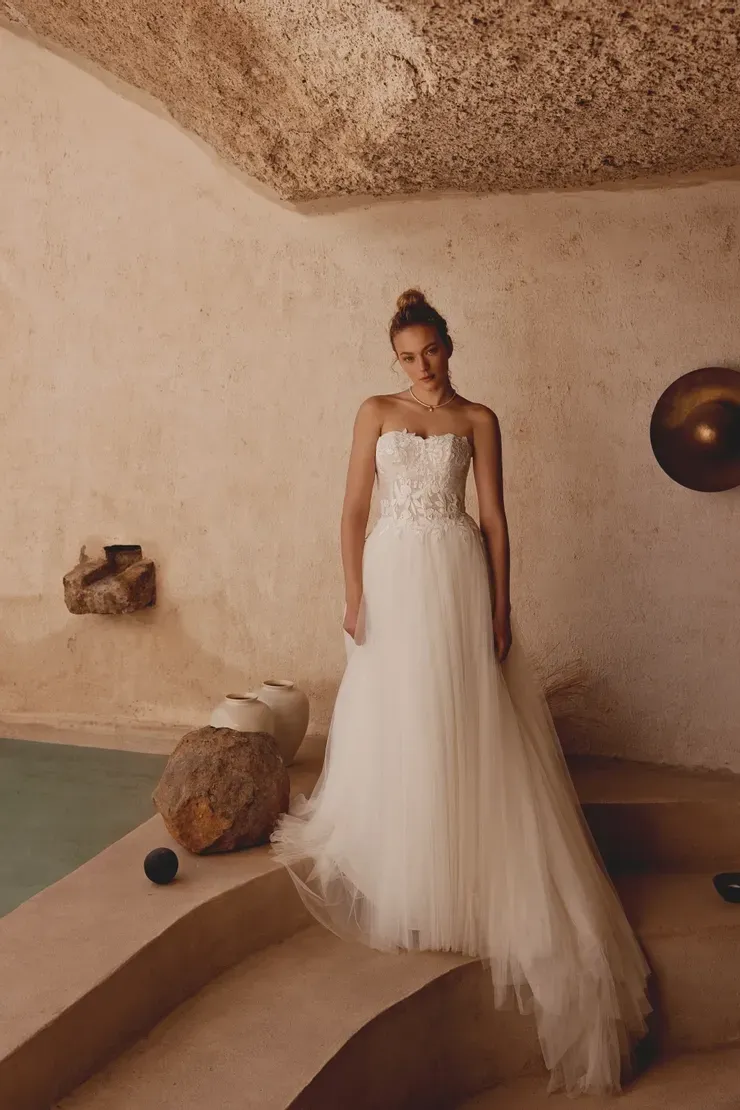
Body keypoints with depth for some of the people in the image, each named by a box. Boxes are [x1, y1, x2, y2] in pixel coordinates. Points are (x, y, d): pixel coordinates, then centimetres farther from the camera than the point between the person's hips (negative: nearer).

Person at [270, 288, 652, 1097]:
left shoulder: (478, 420, 6)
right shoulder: (376, 413, 7)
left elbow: (494, 518, 4)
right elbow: (353, 510, 3)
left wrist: (501, 608, -2)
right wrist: (354, 598, -4)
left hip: (458, 580, 0)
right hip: (393, 575, 1)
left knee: (461, 725, 1)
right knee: (394, 722, 5)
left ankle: (459, 872, 16)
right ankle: (394, 864, 21)